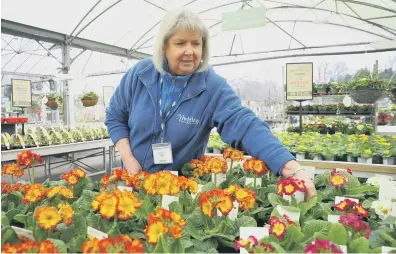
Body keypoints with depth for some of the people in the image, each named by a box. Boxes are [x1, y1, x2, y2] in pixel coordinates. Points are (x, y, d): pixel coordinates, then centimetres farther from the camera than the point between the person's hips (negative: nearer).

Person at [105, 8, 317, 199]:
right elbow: (115, 117, 2)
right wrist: (128, 159, -9)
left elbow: (245, 126, -30)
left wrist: (291, 167, -43)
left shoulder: (213, 87, -18)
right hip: (136, 178, 3)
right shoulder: (139, 74, -9)